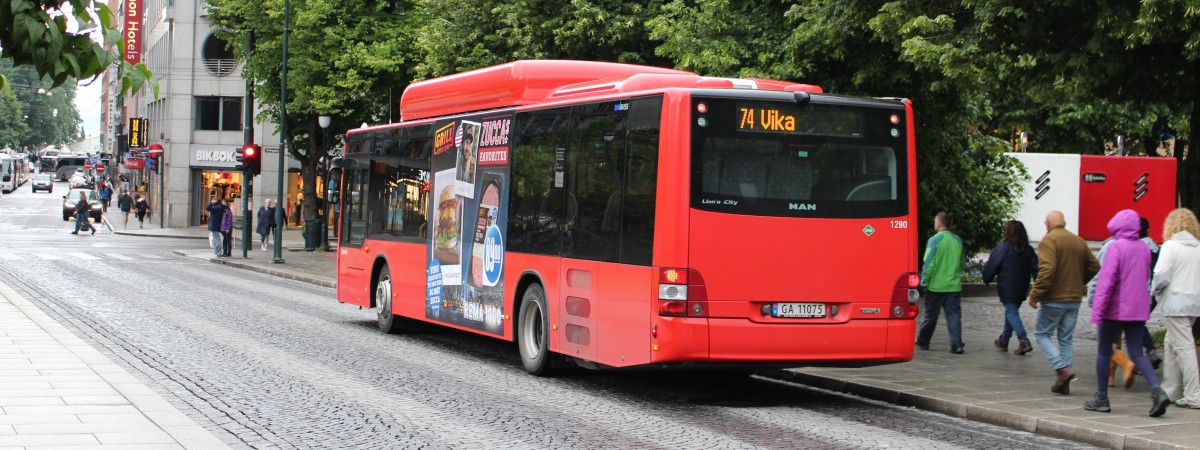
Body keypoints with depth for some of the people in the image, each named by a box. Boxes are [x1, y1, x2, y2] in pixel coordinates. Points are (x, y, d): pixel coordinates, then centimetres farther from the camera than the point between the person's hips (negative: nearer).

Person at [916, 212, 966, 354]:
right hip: (953, 285, 4)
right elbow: (961, 263, 15)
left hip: (936, 285, -4)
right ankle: (956, 345, -6)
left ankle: (923, 341, 24)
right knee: (954, 315, 2)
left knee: (930, 315, 9)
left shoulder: (934, 240, -12)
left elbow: (929, 264, -13)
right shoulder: (958, 240, 5)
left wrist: (924, 282, -5)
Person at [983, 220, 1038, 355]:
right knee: (1012, 311, 19)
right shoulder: (1028, 250, 5)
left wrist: (987, 280, 10)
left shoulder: (1002, 248, -11)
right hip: (1021, 289, 6)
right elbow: (1035, 268, 1)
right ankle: (1003, 340, 31)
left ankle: (1024, 340, -23)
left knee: (1011, 312, -5)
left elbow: (991, 267, -7)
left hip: (1007, 288, -6)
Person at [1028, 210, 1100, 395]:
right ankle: (1063, 383, 11)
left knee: (1042, 334, 6)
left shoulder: (1048, 241, -12)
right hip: (1074, 299, 6)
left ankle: (1062, 368, -12)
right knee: (1066, 338, 12)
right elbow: (1094, 266, 11)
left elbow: (1046, 271, -23)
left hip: (1054, 299, -6)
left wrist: (1035, 295, -16)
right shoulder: (1079, 241, 10)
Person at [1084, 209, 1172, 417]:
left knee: (1104, 351, 9)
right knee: (1137, 354, 5)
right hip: (1139, 310, 5)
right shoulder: (1144, 248, 8)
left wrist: (1097, 311, -16)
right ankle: (1157, 391, -16)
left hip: (1116, 309, -5)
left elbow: (1106, 281, -16)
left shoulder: (1115, 247, -11)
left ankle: (1101, 398, 13)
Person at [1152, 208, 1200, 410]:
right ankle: (1170, 390, 21)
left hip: (1176, 304, -7)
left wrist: (1156, 290, 3)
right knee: (1171, 344, 18)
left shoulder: (1171, 246, -10)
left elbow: (1162, 276, -15)